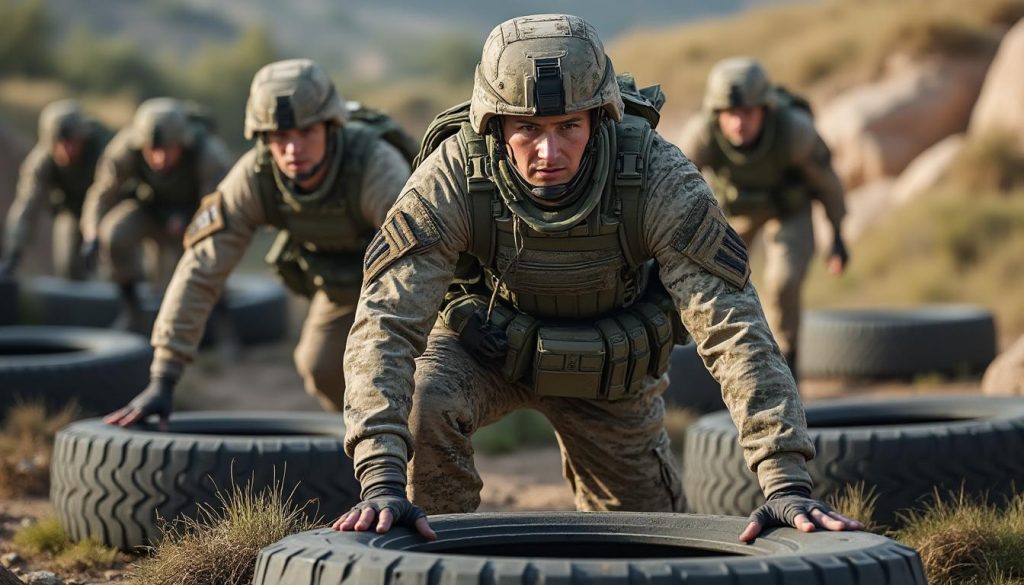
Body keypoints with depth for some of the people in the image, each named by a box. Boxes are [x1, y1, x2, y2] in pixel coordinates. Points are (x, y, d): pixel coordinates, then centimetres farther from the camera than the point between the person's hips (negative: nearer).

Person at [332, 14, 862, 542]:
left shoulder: (658, 176, -35)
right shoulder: (451, 177, -35)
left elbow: (732, 326, -37)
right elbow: (386, 322, -40)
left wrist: (787, 483, -45)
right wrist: (383, 483, -53)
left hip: (607, 363, 1)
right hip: (484, 345, -1)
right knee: (423, 407, -33)